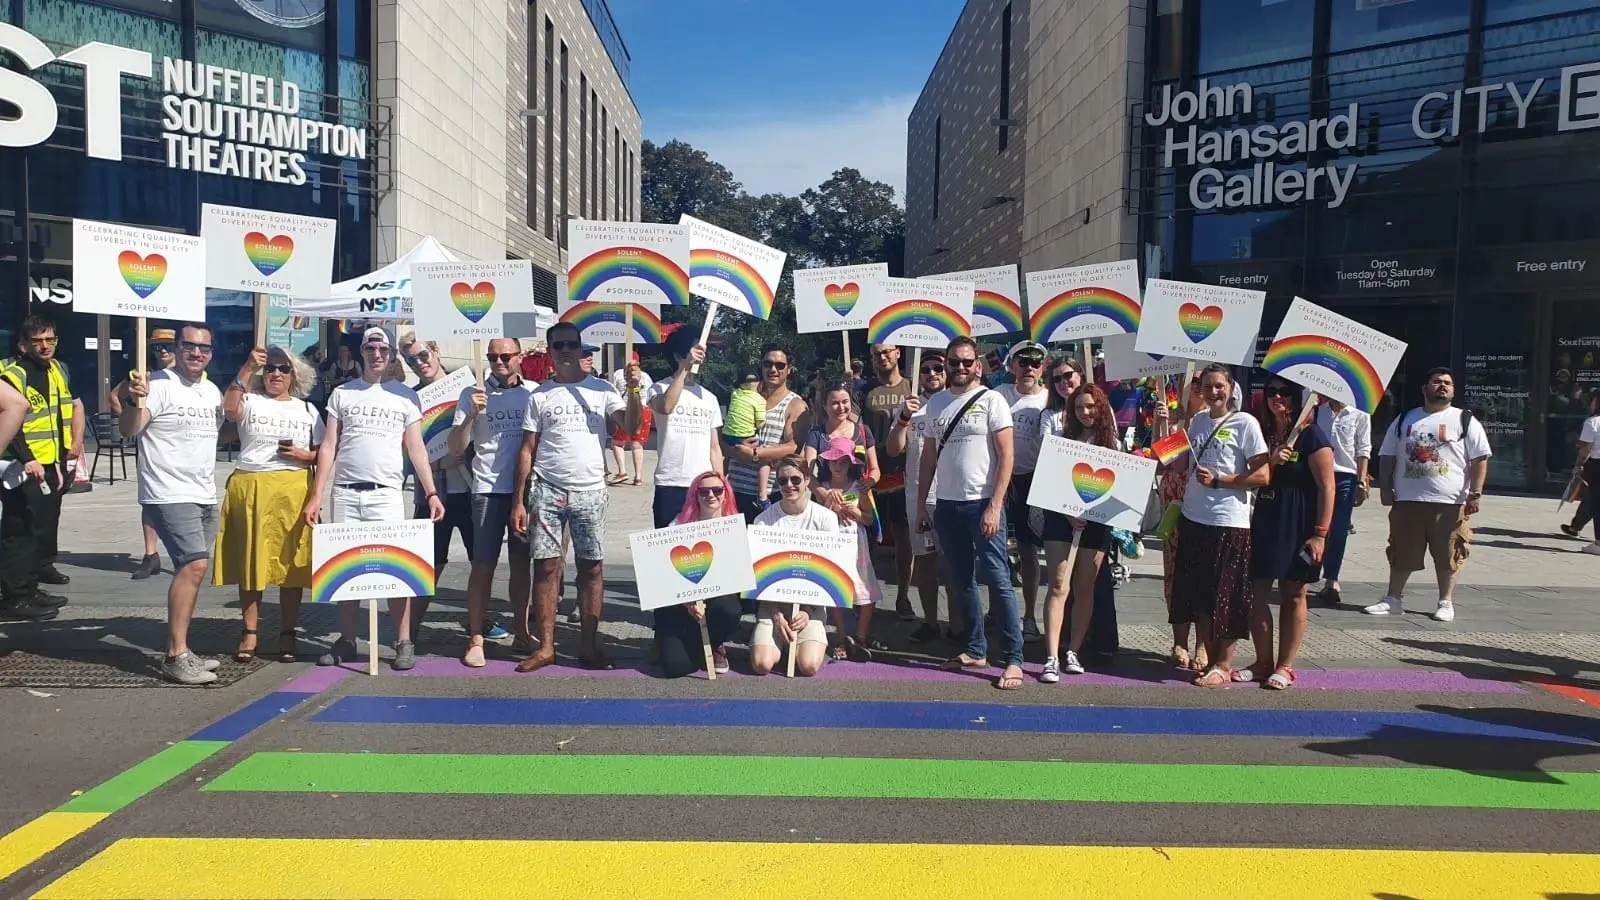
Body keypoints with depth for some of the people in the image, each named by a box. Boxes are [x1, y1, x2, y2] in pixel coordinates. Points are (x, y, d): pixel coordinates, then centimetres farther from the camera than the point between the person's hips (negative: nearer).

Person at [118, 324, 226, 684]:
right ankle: (175, 656, -14)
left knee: (190, 571, 12)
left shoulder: (212, 391, 13)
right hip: (170, 495, -8)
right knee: (194, 564, -20)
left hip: (205, 496, 9)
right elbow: (128, 430, -22)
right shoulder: (159, 384, -11)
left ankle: (180, 651, 20)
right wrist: (134, 401, -41)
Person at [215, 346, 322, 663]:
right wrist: (247, 369, -24)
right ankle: (249, 634, 12)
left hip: (293, 490, 1)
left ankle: (287, 634, 12)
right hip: (250, 488, -1)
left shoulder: (308, 410, 13)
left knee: (291, 563, 2)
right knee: (250, 561, 2)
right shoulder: (250, 402, 7)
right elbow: (229, 408, -18)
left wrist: (305, 455, -9)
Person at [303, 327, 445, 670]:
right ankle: (346, 642, 17)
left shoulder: (405, 395, 9)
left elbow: (417, 449, 7)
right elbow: (328, 447, 9)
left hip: (387, 493, -2)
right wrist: (316, 496, 2)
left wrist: (431, 492, -3)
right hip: (345, 493, 2)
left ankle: (404, 643, -1)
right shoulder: (342, 394, 11)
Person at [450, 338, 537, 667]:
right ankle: (475, 640, 5)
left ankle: (521, 634, 21)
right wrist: (471, 414, -15)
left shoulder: (534, 392, 5)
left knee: (522, 563, 10)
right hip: (488, 490, -1)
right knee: (483, 565, -2)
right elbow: (456, 449, -1)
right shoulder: (473, 394, 2)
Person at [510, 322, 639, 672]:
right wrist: (519, 501, 0)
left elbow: (631, 427, -6)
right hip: (547, 491, 0)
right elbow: (527, 451, 5)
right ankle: (545, 647, 8)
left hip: (590, 492, 0)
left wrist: (634, 390, -21)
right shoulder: (540, 396, 6)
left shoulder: (601, 390, 6)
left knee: (592, 567, 3)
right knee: (547, 566, 0)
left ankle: (589, 645, 11)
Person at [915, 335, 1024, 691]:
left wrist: (994, 507, -15)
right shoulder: (936, 403, 11)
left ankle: (1013, 659, -3)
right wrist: (920, 505, 11)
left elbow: (1006, 457, -8)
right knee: (962, 581, 12)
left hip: (982, 504, -5)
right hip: (947, 505, 5)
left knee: (997, 580, -7)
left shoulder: (991, 401, -3)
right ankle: (976, 650, 23)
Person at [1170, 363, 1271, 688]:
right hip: (1193, 519, 6)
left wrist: (1218, 480, -16)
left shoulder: (1245, 423, -8)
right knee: (1197, 595, 11)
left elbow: (1262, 476, -11)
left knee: (1225, 598, 2)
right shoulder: (1198, 420, 10)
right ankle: (1209, 660, 23)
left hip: (1229, 523, -6)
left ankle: (1224, 666, 14)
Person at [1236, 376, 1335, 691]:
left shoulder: (1311, 435, -8)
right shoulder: (1263, 433, 11)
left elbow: (1326, 487, -12)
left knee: (1293, 596, 4)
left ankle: (1285, 666, 12)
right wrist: (1271, 461, -8)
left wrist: (1320, 533, -17)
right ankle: (1263, 662, 15)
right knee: (1257, 593, 4)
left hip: (1297, 526, -6)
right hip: (1264, 522, 6)